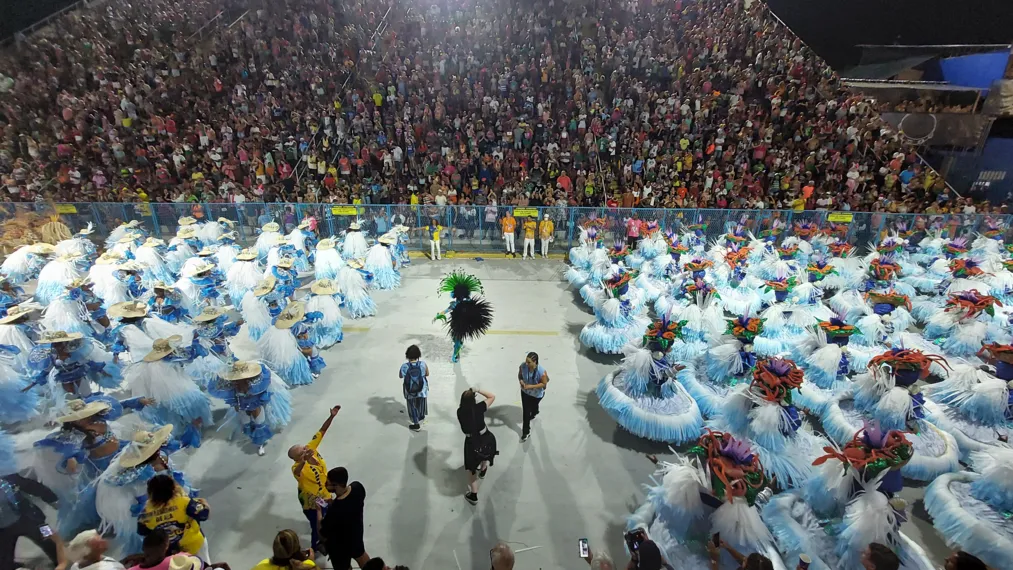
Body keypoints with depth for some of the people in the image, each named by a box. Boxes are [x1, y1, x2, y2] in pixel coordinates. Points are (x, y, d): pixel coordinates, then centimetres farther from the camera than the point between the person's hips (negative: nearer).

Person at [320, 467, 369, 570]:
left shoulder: (334, 511, -42)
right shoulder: (358, 487, -24)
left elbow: (323, 536, -23)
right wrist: (332, 503, -8)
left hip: (340, 547, -6)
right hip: (356, 533, 6)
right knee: (360, 553, 35)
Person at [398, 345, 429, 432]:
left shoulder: (404, 366, -24)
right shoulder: (423, 364, -23)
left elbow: (400, 376, -3)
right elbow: (427, 374, -3)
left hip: (410, 392, -1)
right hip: (422, 390, 1)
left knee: (412, 407, 23)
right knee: (421, 404, 30)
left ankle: (416, 425, 38)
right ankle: (421, 417, 56)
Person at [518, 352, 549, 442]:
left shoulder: (541, 371, -38)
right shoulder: (523, 366, -27)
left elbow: (544, 384, -24)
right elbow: (519, 375, -7)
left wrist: (531, 386, -32)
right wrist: (521, 381, -28)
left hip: (537, 394, -2)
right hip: (525, 392, 2)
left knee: (533, 407, 29)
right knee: (526, 411, 9)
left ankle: (534, 413, 66)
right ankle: (526, 431, 27)